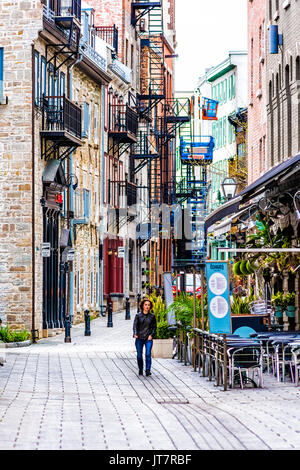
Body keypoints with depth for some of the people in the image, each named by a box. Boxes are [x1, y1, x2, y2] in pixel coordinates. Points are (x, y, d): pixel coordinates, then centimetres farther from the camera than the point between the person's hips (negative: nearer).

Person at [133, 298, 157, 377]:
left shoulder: (152, 316, 7)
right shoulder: (138, 316, 4)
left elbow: (154, 327, 12)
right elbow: (135, 325, -4)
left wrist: (151, 335, -4)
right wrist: (135, 334, -21)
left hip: (148, 339, 0)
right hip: (139, 338, 0)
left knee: (148, 354, -15)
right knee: (139, 355, 4)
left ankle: (148, 370, -13)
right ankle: (140, 370, 23)